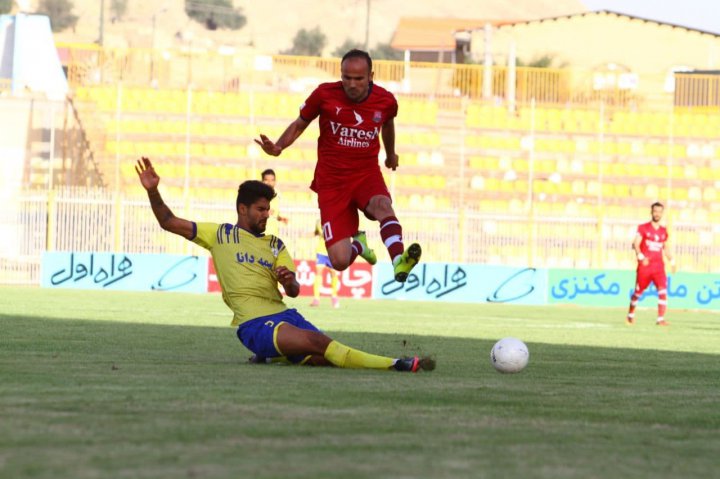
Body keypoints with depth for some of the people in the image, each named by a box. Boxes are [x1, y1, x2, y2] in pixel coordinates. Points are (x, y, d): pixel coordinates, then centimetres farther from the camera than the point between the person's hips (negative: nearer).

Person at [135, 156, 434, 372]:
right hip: (254, 322, -6)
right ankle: (393, 365, -38)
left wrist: (289, 282, -10)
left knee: (322, 357, -21)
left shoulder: (275, 245, 23)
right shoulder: (220, 235, 13)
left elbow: (294, 291, 14)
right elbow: (169, 223, 12)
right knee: (317, 341, -28)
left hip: (283, 315, 6)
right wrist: (153, 192, -2)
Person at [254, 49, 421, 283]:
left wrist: (391, 154, 40)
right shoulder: (325, 94, -10)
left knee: (382, 205, -38)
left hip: (367, 174, 1)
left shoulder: (386, 101, -4)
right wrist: (277, 147, -13)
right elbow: (299, 124, 6)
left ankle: (399, 261, -54)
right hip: (332, 181, -1)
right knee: (340, 261, -11)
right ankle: (358, 244, 26)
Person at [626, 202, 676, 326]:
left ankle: (660, 319, -17)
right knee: (638, 292, 8)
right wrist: (641, 256, -26)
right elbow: (636, 244, -10)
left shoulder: (663, 231, 12)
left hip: (659, 266, 3)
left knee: (663, 291, -14)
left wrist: (672, 261, 15)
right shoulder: (643, 228, -1)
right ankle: (630, 315, 30)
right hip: (644, 265, -3)